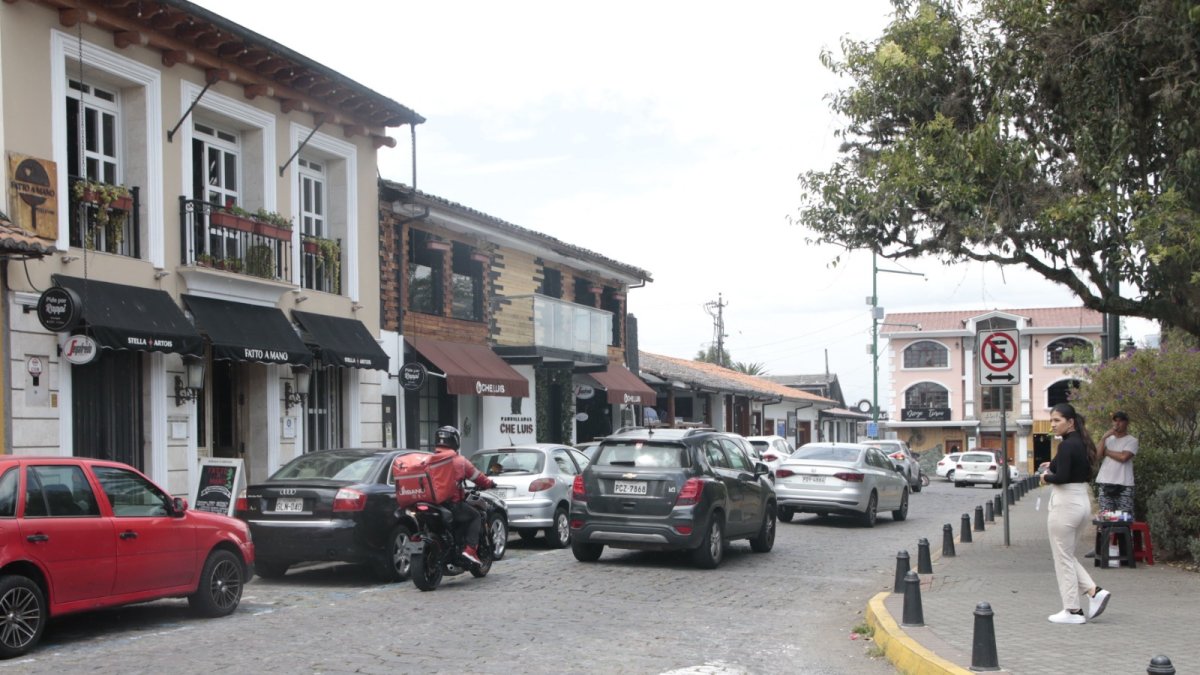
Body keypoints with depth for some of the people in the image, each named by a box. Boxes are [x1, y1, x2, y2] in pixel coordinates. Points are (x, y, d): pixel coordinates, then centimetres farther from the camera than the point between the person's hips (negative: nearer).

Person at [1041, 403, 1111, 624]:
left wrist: (1046, 477, -6)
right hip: (1083, 503, 10)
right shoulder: (1082, 444, 12)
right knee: (1067, 555, 19)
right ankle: (1095, 591, 6)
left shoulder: (1067, 445, -17)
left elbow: (1061, 477, -26)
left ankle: (1073, 611, 7)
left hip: (1065, 505, -10)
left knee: (1063, 558, 1)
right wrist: (1053, 468, 10)